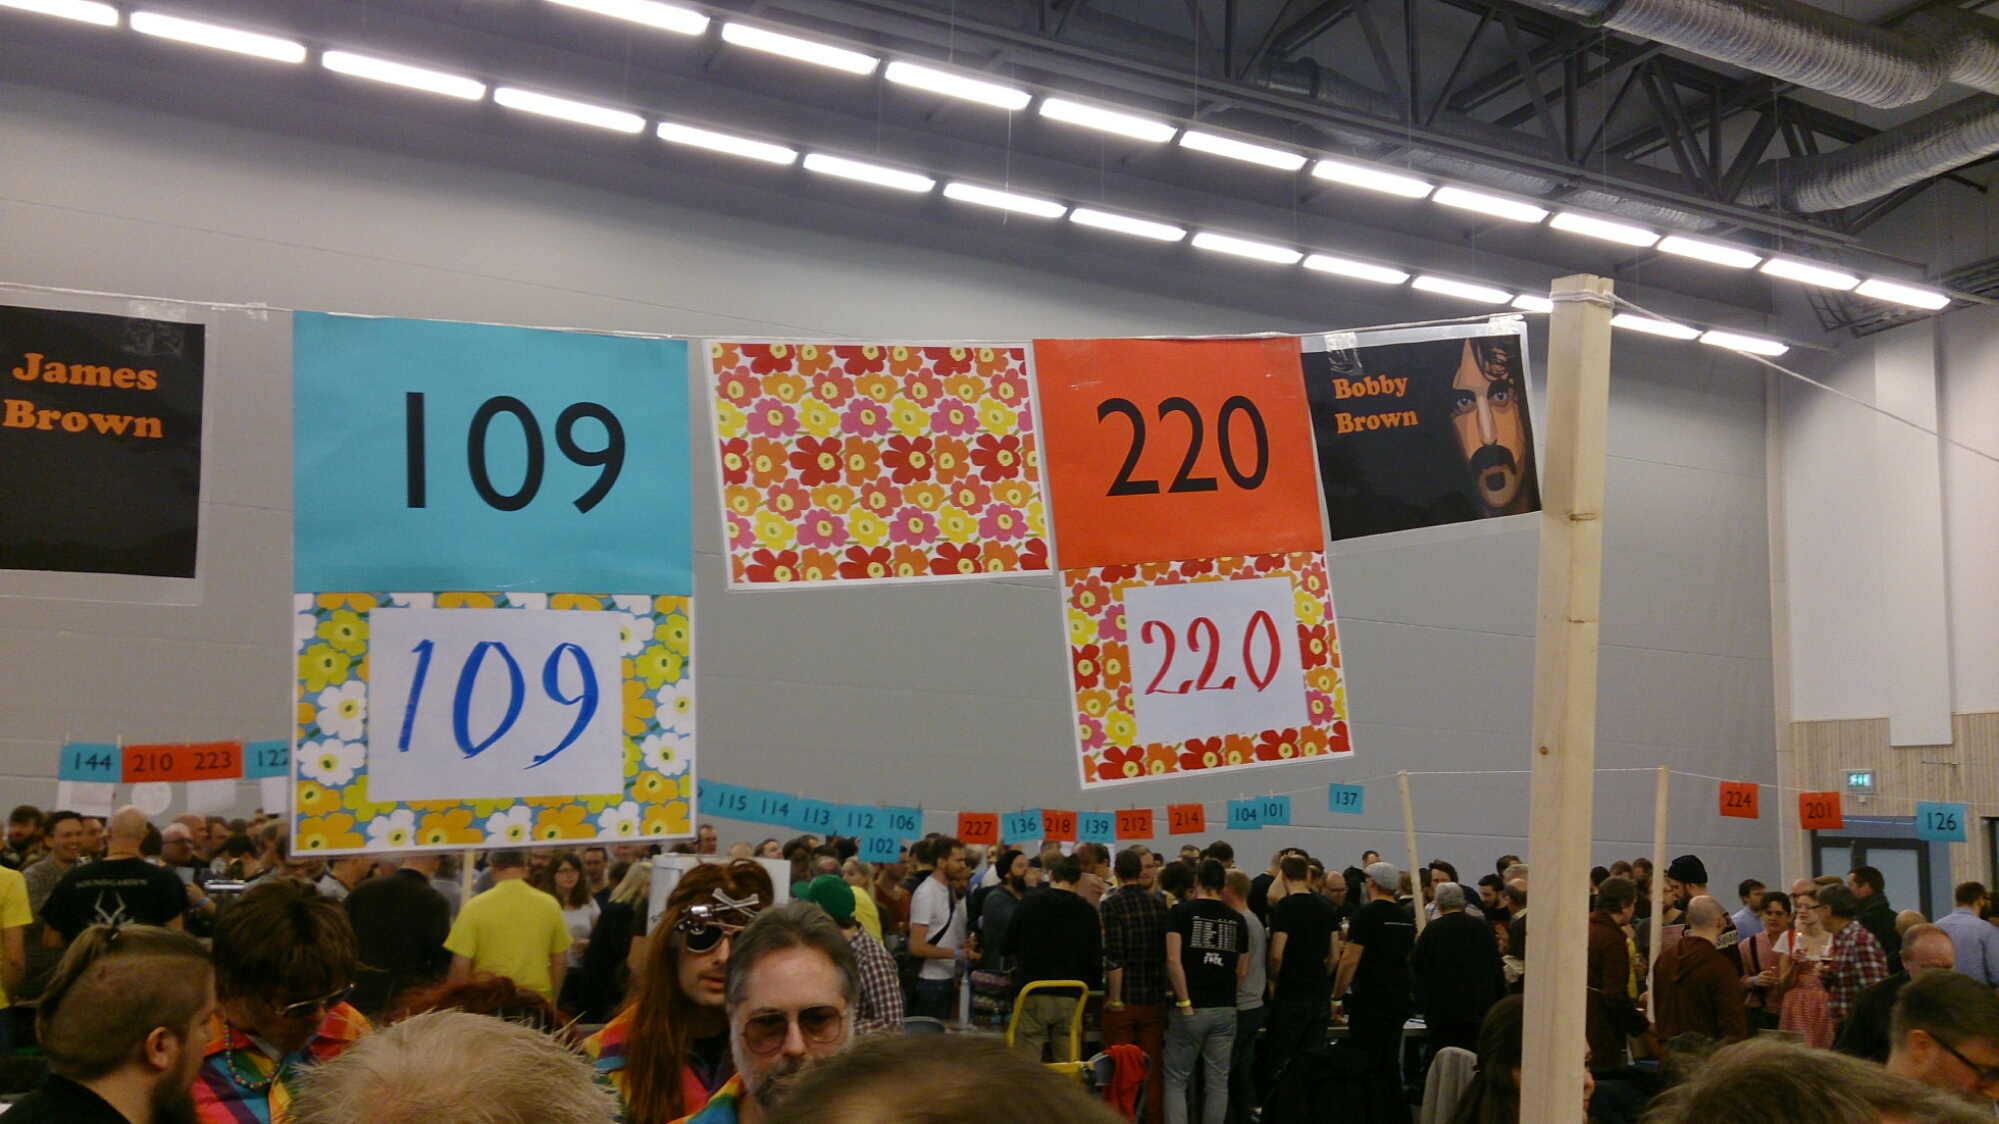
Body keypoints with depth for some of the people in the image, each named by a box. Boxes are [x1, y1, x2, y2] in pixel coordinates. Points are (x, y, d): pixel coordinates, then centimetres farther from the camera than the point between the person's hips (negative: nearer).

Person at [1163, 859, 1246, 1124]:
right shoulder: (1236, 919, 8)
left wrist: (1184, 1003, -12)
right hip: (1226, 1010, 3)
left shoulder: (1181, 912, -5)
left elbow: (1173, 960, -15)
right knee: (1217, 1081, 9)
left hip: (1191, 1009, -3)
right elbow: (1243, 969, 13)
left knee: (1176, 1079, 4)